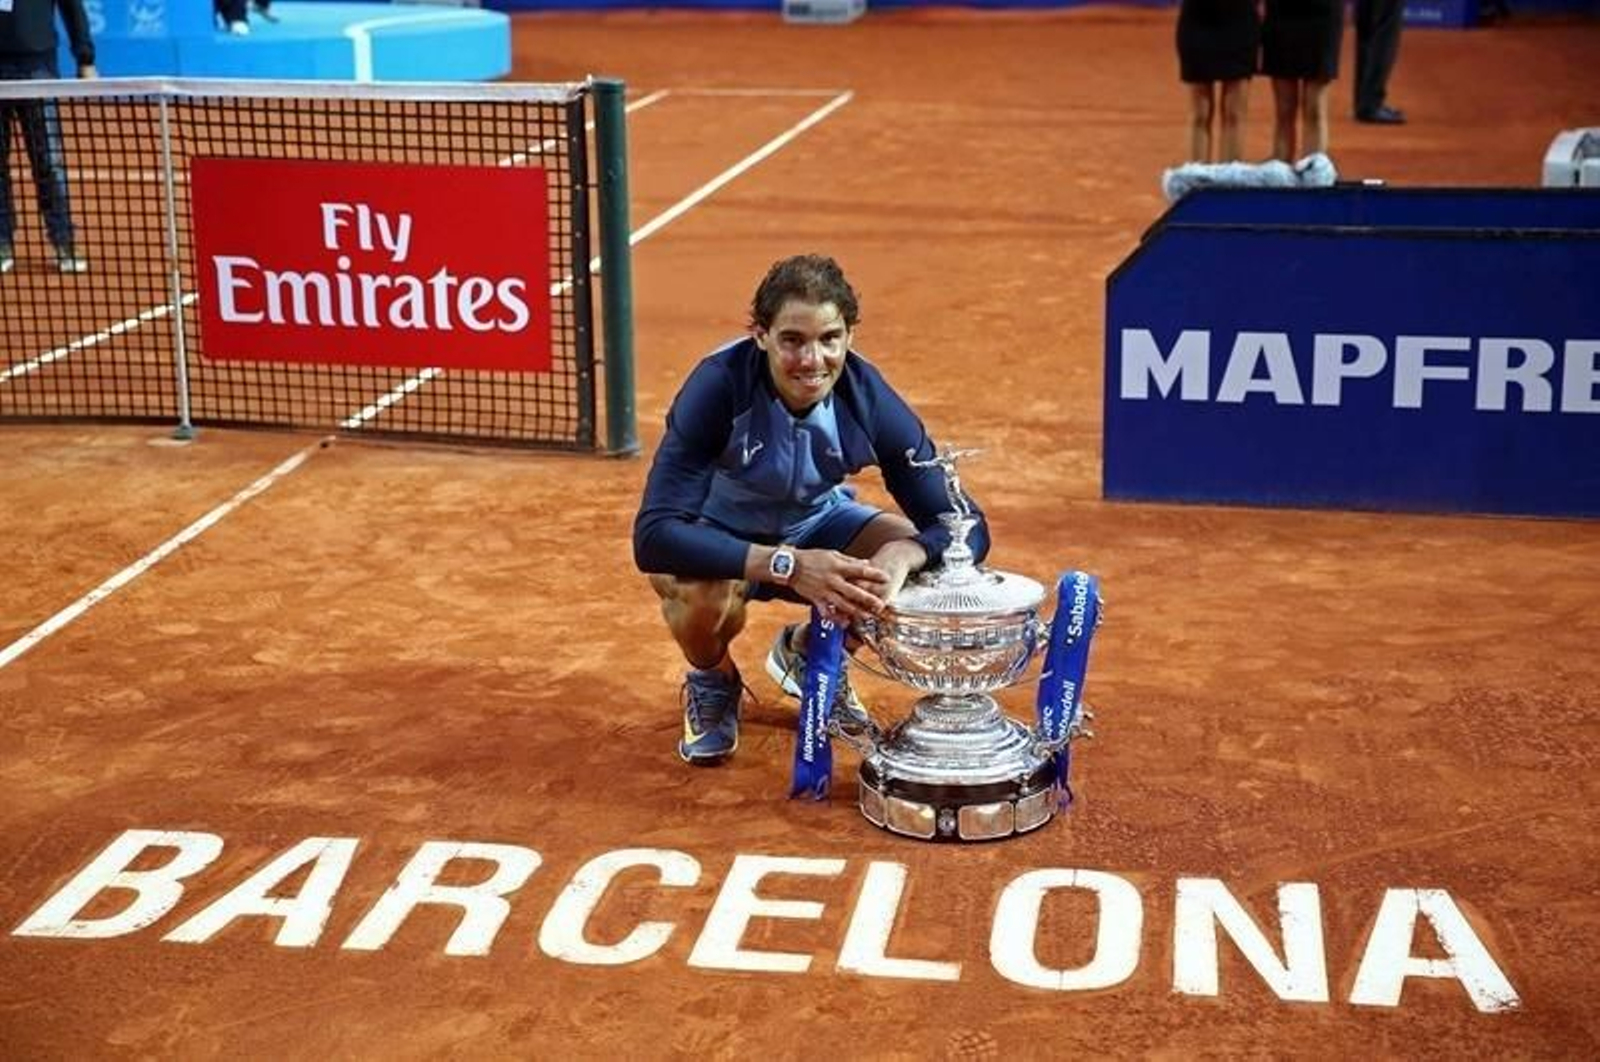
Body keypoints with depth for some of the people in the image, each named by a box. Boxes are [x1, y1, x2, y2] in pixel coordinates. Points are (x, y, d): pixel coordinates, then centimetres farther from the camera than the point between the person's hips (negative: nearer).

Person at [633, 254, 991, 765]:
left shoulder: (868, 397, -23)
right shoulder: (719, 386, -33)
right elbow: (654, 535, -40)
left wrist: (901, 555, -45)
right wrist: (787, 566, -50)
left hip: (816, 523, 3)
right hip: (720, 535, -3)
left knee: (928, 567, -21)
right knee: (705, 599, -37)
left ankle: (809, 654, 11)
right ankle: (713, 683, 3)